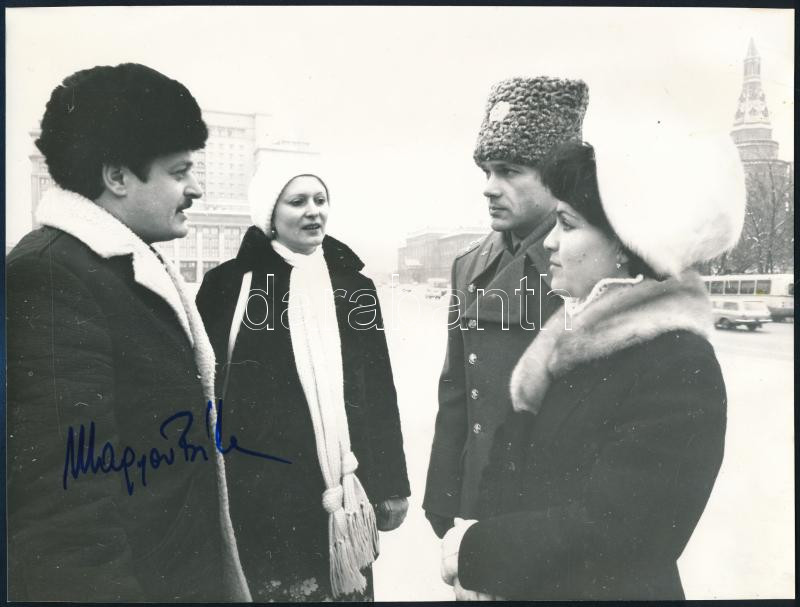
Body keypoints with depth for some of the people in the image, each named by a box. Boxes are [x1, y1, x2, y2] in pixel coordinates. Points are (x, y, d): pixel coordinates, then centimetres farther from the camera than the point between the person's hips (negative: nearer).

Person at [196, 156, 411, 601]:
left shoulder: (354, 285, 5)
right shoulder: (228, 284, -3)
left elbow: (380, 392, 7)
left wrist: (392, 484, 7)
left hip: (342, 492, 3)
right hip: (257, 492, -2)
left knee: (343, 588, 12)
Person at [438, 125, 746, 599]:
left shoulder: (679, 368, -22)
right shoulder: (575, 338, 1)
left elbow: (608, 529, -25)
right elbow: (514, 454, 0)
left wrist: (476, 551, -16)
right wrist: (482, 568, -13)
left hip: (602, 589, -6)